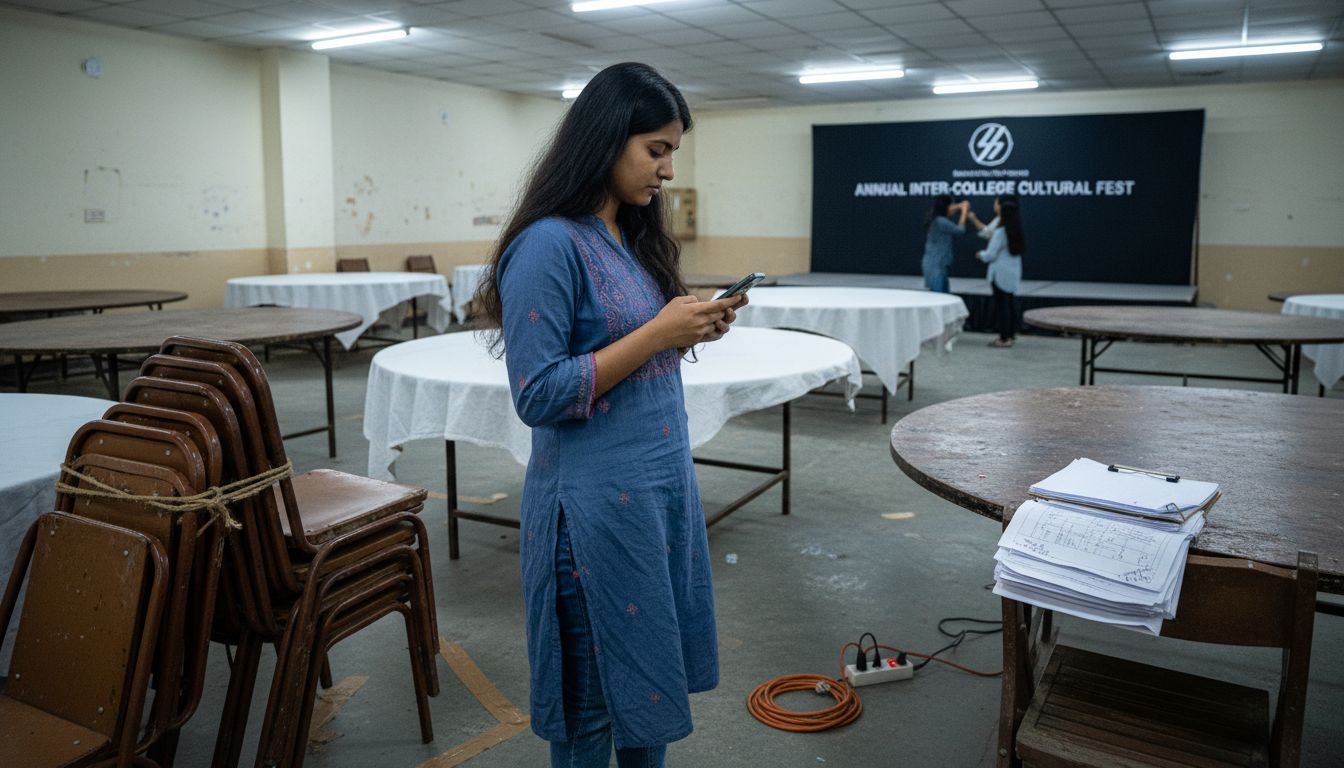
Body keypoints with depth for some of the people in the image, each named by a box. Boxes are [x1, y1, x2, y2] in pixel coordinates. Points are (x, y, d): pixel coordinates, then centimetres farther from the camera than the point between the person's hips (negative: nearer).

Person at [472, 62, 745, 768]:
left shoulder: (634, 239, 9)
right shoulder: (549, 244, -16)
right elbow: (537, 395, -20)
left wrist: (693, 332, -2)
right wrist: (657, 333, -20)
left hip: (665, 484, 8)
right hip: (599, 502, -8)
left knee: (654, 673, 20)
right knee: (595, 695, 9)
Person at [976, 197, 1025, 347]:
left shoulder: (1000, 232, -16)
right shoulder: (1014, 231, 10)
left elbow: (990, 254, -17)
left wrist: (980, 255, 2)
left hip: (1001, 273, -8)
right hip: (1012, 273, 9)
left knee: (1001, 304, -4)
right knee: (1008, 303, 15)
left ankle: (1004, 338, -2)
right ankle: (1011, 334, 21)